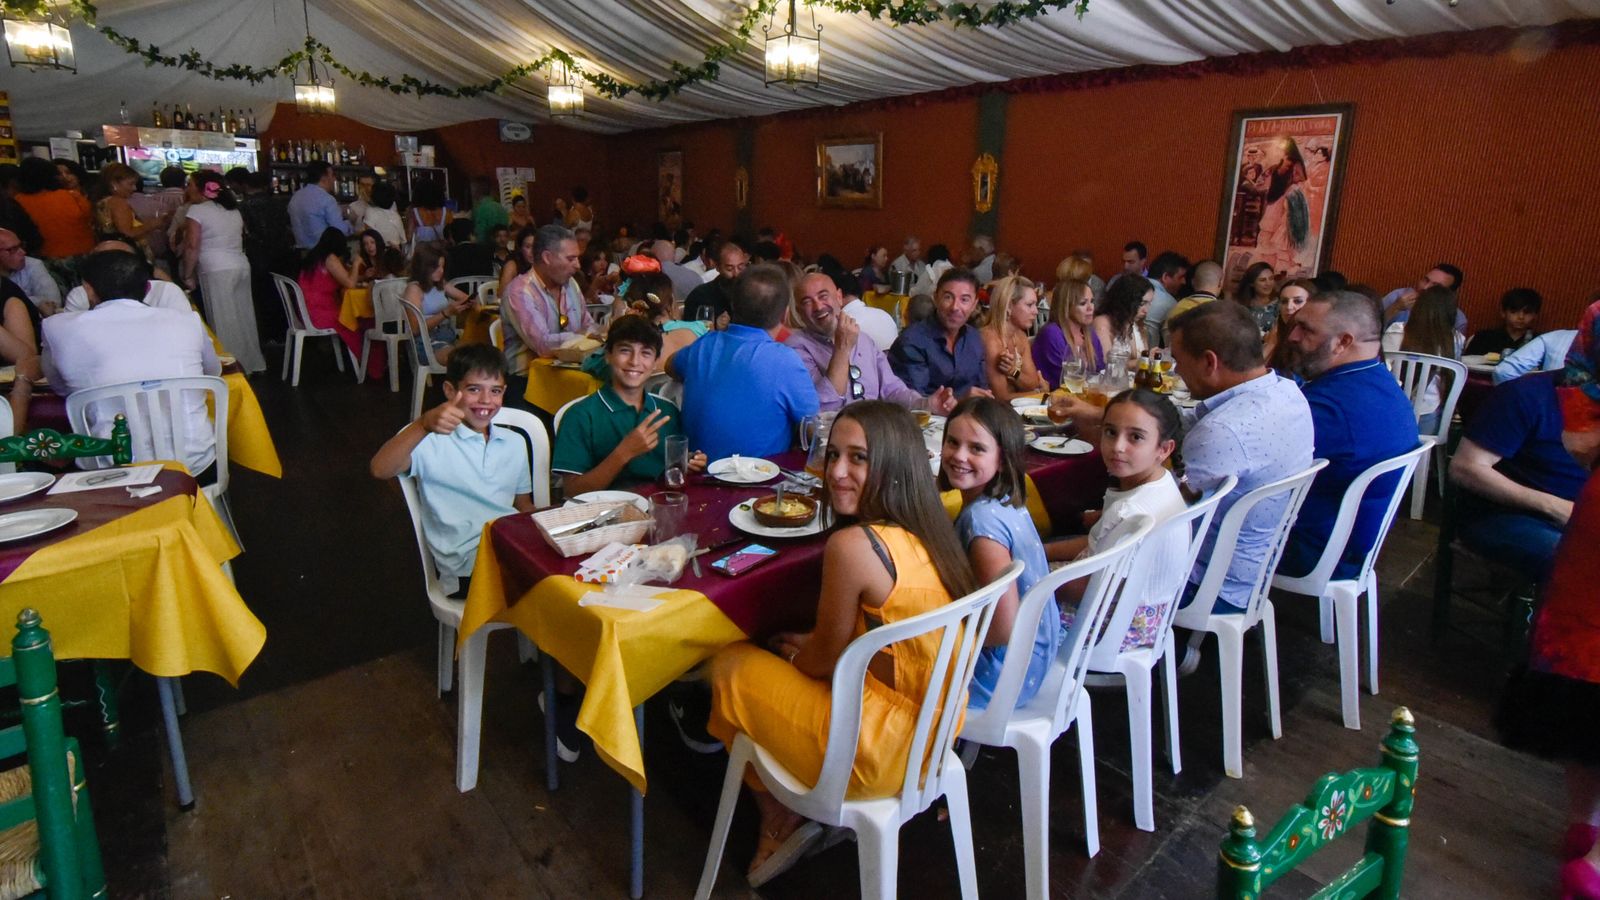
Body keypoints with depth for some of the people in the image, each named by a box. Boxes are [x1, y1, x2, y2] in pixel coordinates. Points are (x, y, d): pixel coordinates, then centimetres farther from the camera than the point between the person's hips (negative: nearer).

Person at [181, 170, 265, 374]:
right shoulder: (234, 209, 16)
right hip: (242, 266, 7)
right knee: (243, 317, 11)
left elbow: (193, 247, -10)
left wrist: (188, 276, -4)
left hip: (217, 271, -7)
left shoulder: (197, 210, -5)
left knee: (224, 321, -3)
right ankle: (251, 363, 16)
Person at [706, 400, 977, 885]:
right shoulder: (925, 532, -2)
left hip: (880, 753, -8)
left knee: (730, 666, 9)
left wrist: (791, 651, 8)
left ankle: (779, 822, 27)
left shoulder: (852, 545, -26)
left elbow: (824, 662, -11)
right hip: (933, 731, 8)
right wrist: (807, 644, 12)